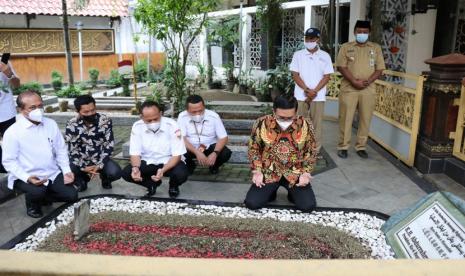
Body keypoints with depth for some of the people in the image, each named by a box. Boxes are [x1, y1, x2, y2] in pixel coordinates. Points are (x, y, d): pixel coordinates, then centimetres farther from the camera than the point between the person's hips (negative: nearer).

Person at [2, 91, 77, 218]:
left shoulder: (51, 124, 0)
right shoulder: (12, 132, -14)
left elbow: (61, 150, 6)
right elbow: (9, 161, -11)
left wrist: (67, 171, -4)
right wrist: (27, 177, -24)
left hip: (53, 173, 4)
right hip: (26, 177, -4)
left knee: (72, 195, -8)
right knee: (38, 192, -32)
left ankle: (42, 198, 20)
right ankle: (33, 205, 6)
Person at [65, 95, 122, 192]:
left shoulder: (105, 121, -13)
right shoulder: (72, 125, -12)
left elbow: (109, 145, -12)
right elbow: (72, 150, -11)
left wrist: (99, 165, -21)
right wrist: (83, 167, -22)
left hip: (100, 159, 0)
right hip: (81, 161, 1)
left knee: (115, 173, -28)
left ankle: (105, 178, 13)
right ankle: (82, 180, 11)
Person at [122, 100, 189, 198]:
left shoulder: (172, 125, -22)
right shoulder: (137, 127, -14)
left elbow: (177, 155, -20)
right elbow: (135, 153, -8)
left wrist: (163, 170, -38)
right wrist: (136, 167, -32)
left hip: (169, 162, -2)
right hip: (148, 162, 3)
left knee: (181, 174, -33)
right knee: (126, 173, -20)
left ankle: (173, 186, 8)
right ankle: (152, 184, 10)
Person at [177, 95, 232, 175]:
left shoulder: (213, 116, -16)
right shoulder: (182, 117, -15)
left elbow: (223, 138, -16)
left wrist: (215, 153, -34)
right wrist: (197, 152, -36)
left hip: (210, 147, 0)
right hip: (191, 148, 0)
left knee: (226, 153, -28)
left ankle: (214, 165, 8)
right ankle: (189, 165, 6)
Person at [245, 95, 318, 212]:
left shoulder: (306, 126, -11)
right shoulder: (261, 124, -12)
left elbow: (311, 151, 3)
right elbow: (254, 149, 1)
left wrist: (306, 173, -9)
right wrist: (257, 171, -10)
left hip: (295, 173, 0)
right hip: (268, 172, 0)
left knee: (308, 206, -15)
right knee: (252, 203, -15)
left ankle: (292, 192, 19)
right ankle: (270, 191, 19)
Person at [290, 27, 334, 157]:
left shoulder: (325, 56, 6)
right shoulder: (298, 55, 6)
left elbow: (327, 76, 1)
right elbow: (295, 75, 0)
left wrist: (314, 91, -10)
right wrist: (307, 90, -11)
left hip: (318, 96, 0)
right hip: (301, 95, 0)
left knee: (317, 124, 2)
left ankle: (316, 151, 10)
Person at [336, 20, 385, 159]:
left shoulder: (376, 48, 10)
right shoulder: (346, 47, 4)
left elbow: (379, 69, 6)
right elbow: (341, 67, -5)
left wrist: (368, 81, -12)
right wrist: (354, 81, -16)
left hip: (368, 90, 2)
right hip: (349, 88, -2)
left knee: (365, 119, 6)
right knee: (346, 118, 1)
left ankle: (361, 147, 17)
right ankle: (343, 146, 11)